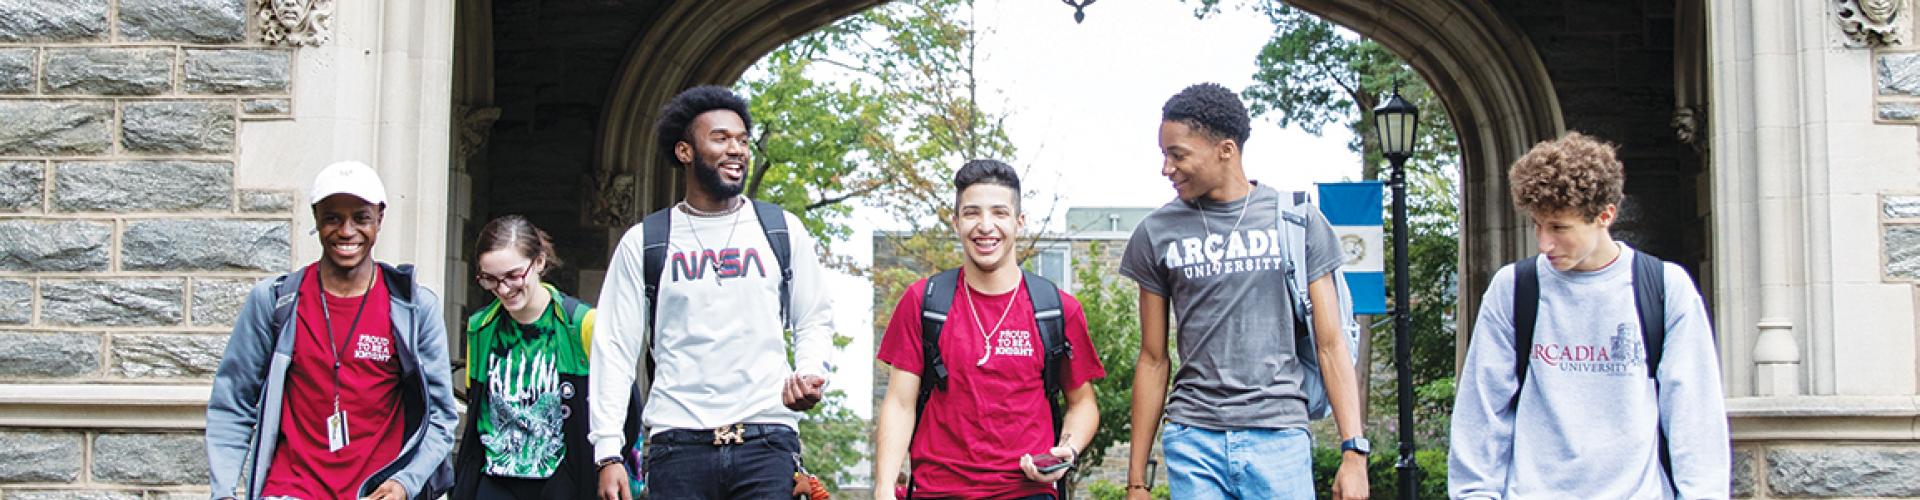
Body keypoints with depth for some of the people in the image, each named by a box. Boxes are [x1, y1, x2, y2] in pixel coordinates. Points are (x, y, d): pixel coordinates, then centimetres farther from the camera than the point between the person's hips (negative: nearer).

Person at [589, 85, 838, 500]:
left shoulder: (783, 230, 11)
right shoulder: (643, 243, 7)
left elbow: (814, 320, 15)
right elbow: (615, 348, 6)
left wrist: (810, 375, -7)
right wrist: (608, 452, -2)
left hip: (767, 442, 1)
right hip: (678, 446, 0)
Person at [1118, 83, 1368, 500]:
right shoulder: (1156, 233, 8)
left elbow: (1330, 345, 4)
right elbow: (1153, 360, 10)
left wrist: (1354, 450, -6)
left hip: (1279, 436, -1)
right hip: (1193, 439, 1)